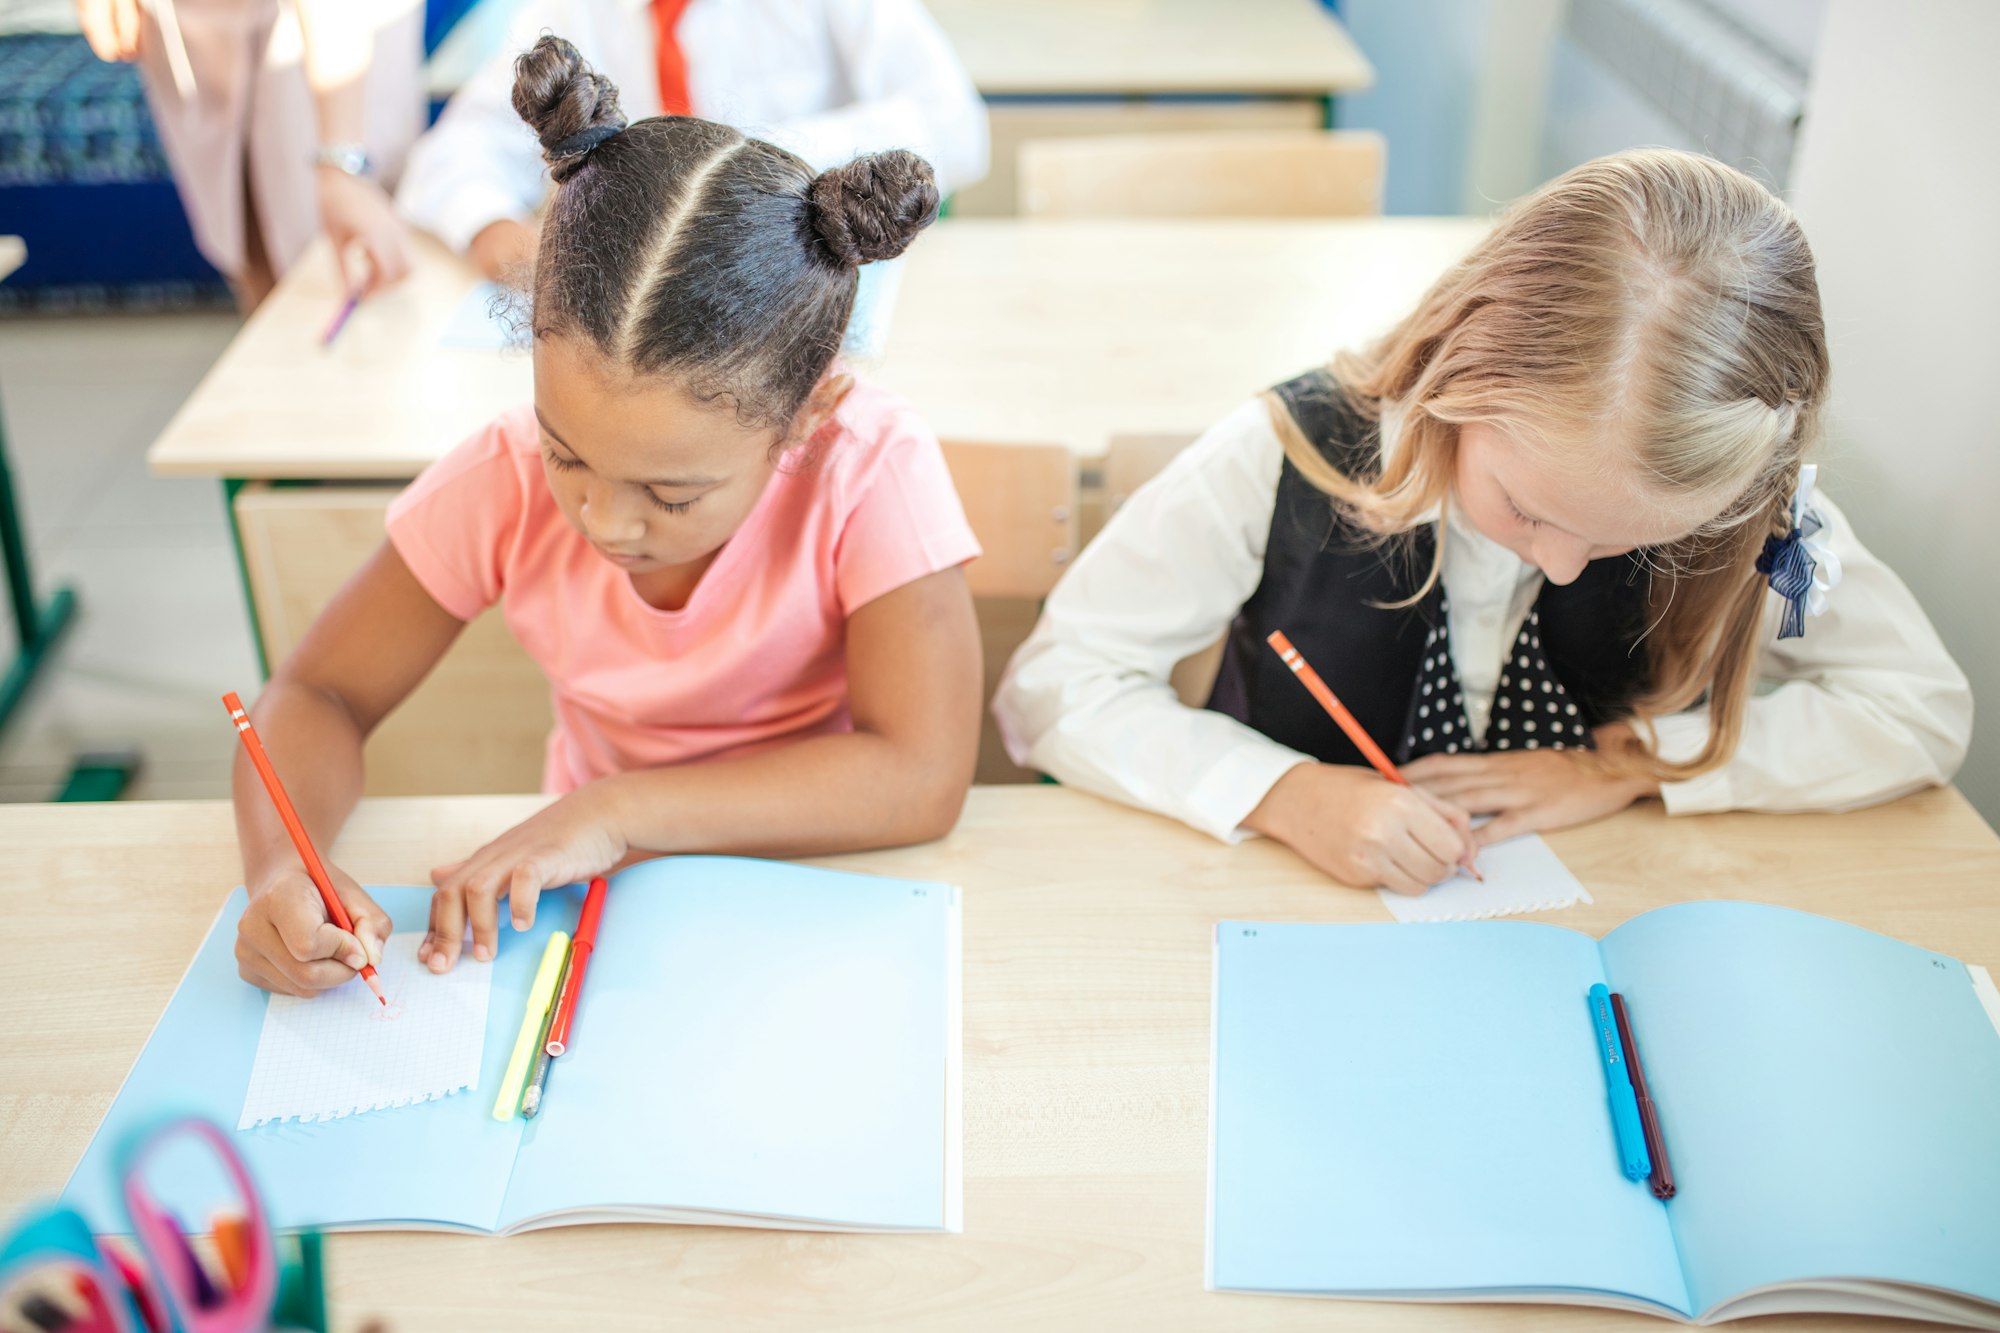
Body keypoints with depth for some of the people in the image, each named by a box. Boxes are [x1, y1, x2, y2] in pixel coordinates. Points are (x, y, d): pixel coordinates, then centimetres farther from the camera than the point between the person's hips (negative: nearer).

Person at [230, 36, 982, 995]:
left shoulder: (873, 472, -23)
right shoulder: (507, 481, -15)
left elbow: (921, 778, -29)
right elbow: (320, 695, -6)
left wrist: (616, 812, -31)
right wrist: (280, 866, -26)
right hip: (600, 903, 2)